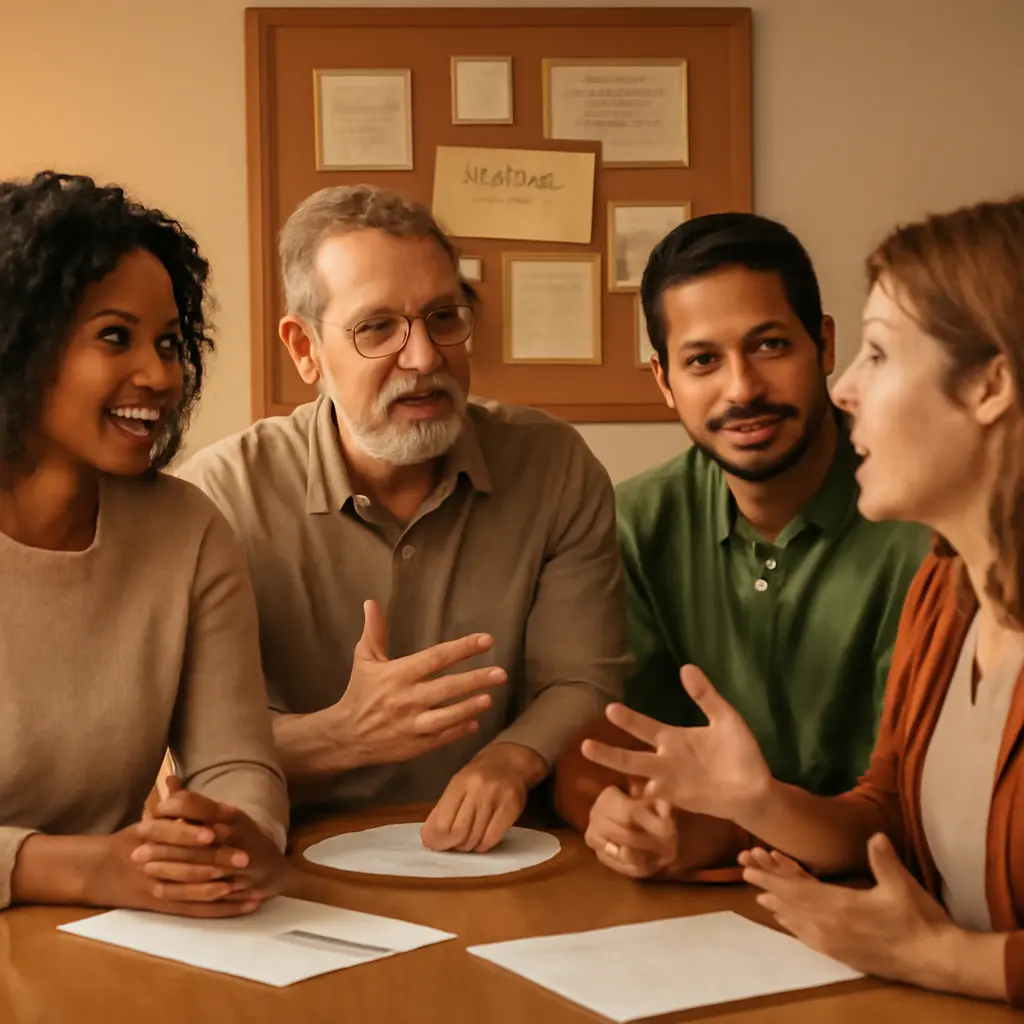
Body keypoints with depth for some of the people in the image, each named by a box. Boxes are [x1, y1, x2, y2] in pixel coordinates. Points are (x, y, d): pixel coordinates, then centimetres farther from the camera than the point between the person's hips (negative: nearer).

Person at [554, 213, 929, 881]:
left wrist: (732, 829, -29)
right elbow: (585, 755, -2)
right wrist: (607, 808, -25)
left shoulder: (925, 527, -13)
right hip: (689, 900, 4)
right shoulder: (638, 525, 2)